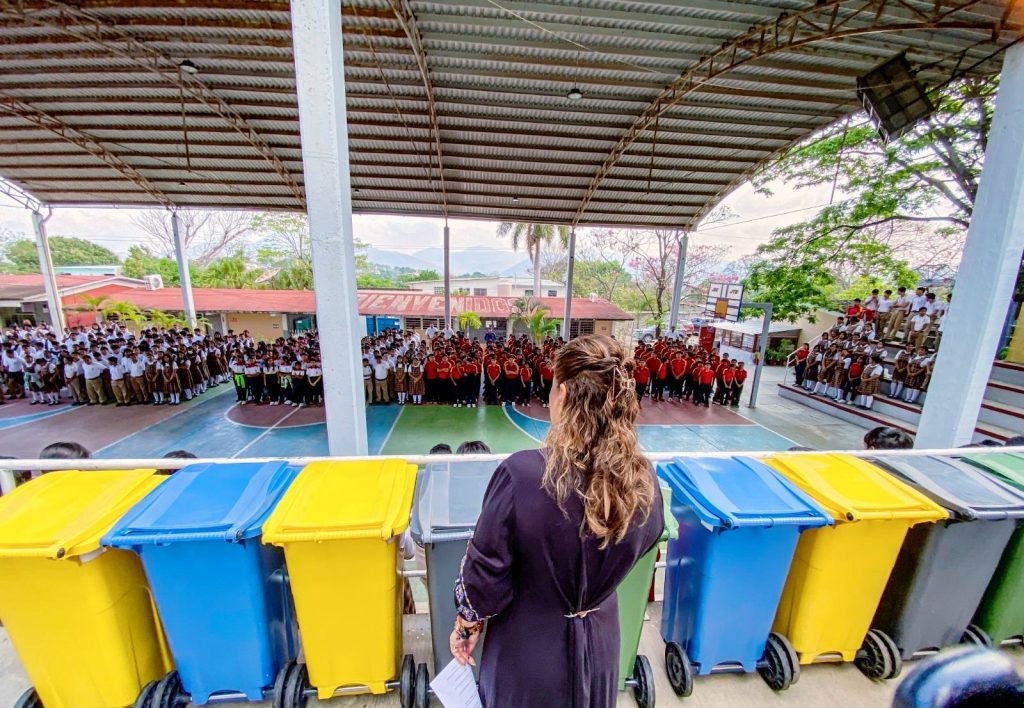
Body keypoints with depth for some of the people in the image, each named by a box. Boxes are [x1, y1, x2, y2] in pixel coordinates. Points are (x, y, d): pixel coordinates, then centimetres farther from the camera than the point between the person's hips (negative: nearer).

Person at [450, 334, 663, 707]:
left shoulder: (521, 474, -34)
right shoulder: (644, 479, -21)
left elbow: (485, 568, -21)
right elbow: (644, 540, 0)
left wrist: (466, 624, -1)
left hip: (528, 647, -2)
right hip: (599, 641, 3)